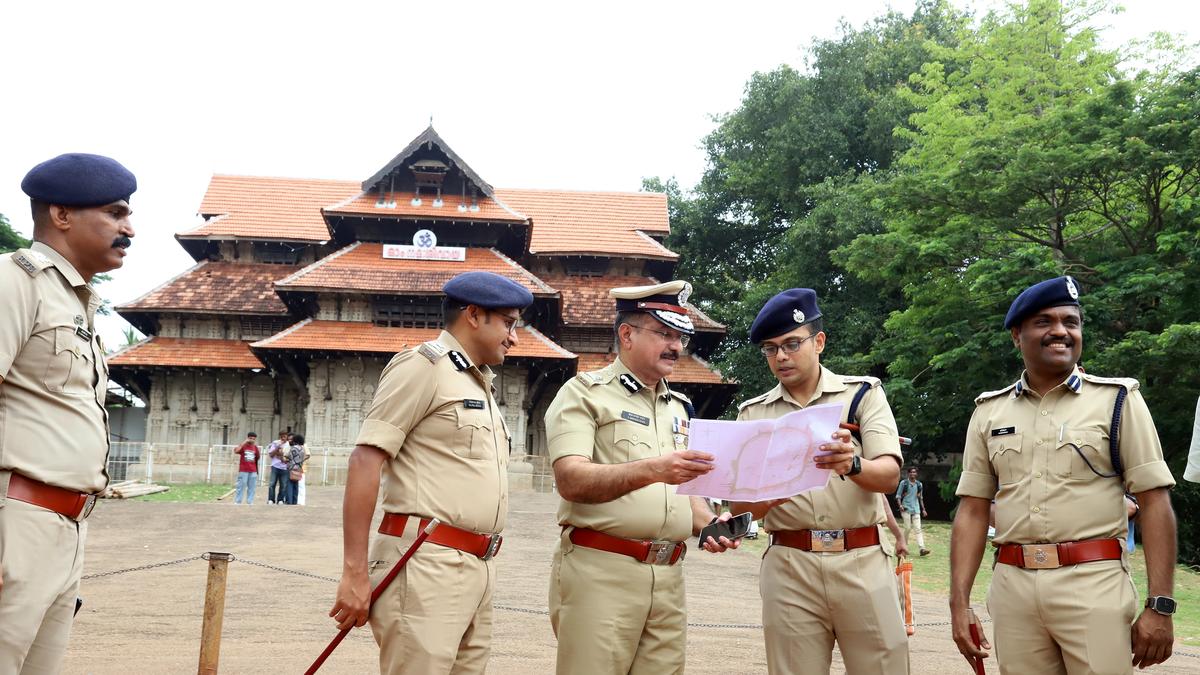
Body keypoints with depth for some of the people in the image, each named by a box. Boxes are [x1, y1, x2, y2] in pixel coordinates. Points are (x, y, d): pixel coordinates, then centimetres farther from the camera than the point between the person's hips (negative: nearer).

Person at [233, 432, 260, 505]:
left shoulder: (255, 447, 11)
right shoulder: (243, 446, 0)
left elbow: (259, 456, 3)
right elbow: (236, 451, -20)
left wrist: (257, 446, -5)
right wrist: (244, 442, -18)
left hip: (253, 471, 4)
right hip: (243, 471, -4)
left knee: (252, 487, 4)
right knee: (241, 486, -4)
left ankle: (250, 502, 8)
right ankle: (237, 502, 2)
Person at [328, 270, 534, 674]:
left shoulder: (479, 384, 19)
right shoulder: (424, 366, -6)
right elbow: (365, 461, -12)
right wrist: (355, 572, -17)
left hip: (476, 569, 8)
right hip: (427, 566, -8)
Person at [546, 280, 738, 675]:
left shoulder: (679, 408, 17)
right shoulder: (585, 393, -4)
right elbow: (571, 481, -17)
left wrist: (709, 523, 0)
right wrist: (652, 469, -30)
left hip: (668, 577, 6)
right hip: (599, 572, -6)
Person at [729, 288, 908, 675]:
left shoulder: (863, 393, 3)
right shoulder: (753, 413, 7)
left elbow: (889, 476, -9)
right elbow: (740, 504, 2)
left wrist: (852, 465, -31)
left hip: (863, 562, -1)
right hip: (788, 568, 1)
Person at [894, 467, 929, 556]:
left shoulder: (919, 484, 13)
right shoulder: (903, 483, 2)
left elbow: (921, 498, 22)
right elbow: (898, 496, 3)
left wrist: (923, 509, 17)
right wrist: (900, 505, -13)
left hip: (916, 509, 3)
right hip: (906, 509, -3)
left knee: (918, 529, -7)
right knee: (908, 528, -4)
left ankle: (921, 548, -16)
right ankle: (904, 547, 13)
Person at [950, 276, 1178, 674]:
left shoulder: (1117, 399, 2)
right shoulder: (989, 412, 8)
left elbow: (1154, 503, -2)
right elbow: (973, 510, 8)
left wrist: (1160, 606, -9)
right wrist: (959, 602, 1)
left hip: (1093, 585, -2)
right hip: (1012, 587, 3)